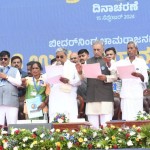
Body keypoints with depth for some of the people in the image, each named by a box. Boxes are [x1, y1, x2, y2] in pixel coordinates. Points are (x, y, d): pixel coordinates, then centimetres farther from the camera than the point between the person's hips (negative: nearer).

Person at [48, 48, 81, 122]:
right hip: (55, 99, 2)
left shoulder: (73, 66, 11)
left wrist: (68, 81, -15)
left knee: (70, 120, -11)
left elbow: (78, 81, 1)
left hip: (69, 98, -2)